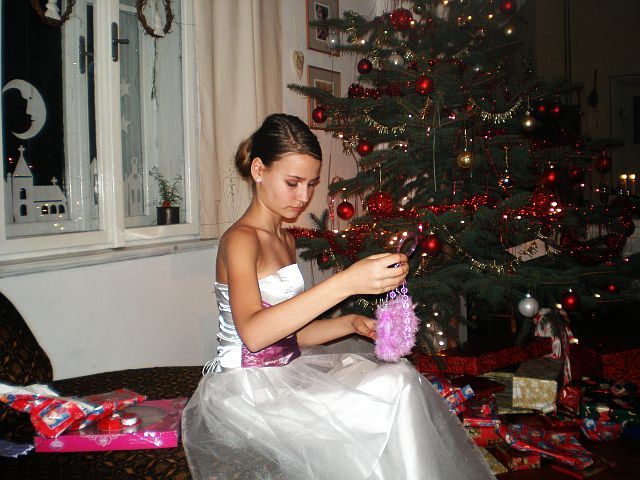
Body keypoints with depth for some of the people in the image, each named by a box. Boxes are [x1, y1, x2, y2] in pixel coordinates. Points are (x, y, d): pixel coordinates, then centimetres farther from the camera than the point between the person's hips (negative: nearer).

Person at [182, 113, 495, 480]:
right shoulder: (239, 240, -14)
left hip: (282, 374, 8)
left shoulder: (285, 239, 14)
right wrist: (346, 283, -38)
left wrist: (351, 324, 1)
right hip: (242, 388, -8)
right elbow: (253, 333, -31)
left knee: (399, 378, -11)